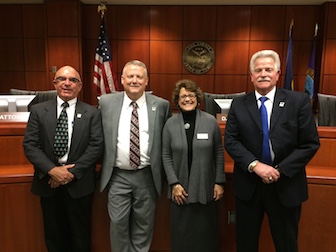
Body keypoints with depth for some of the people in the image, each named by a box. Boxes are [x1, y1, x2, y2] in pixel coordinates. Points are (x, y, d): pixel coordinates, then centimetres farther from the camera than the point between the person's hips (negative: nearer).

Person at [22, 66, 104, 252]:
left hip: (79, 183, -1)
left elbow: (96, 146, -9)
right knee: (54, 235, 19)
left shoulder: (92, 113, -2)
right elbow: (29, 145, -4)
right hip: (49, 181, 2)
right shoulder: (38, 110, 1)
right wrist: (52, 170, -16)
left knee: (80, 235, 15)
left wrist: (72, 171, -16)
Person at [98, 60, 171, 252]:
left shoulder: (161, 105, -3)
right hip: (118, 176, 1)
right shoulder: (106, 102, 0)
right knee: (118, 223, 11)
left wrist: (162, 172, 4)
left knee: (144, 224, 16)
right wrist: (102, 165, 6)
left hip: (147, 176, 0)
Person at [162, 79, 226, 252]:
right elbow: (166, 156, 0)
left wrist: (219, 182, -1)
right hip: (181, 189, 0)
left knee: (206, 233, 10)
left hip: (206, 189, 0)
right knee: (182, 233, 10)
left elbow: (219, 153, 2)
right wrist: (174, 184, -6)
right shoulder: (170, 124, -1)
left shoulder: (211, 121, -2)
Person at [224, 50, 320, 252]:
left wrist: (281, 170, -15)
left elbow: (310, 143, -6)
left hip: (286, 185, -1)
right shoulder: (239, 105, 0)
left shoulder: (299, 101, -4)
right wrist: (255, 165, -18)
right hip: (248, 185, 1)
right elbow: (230, 141, -5)